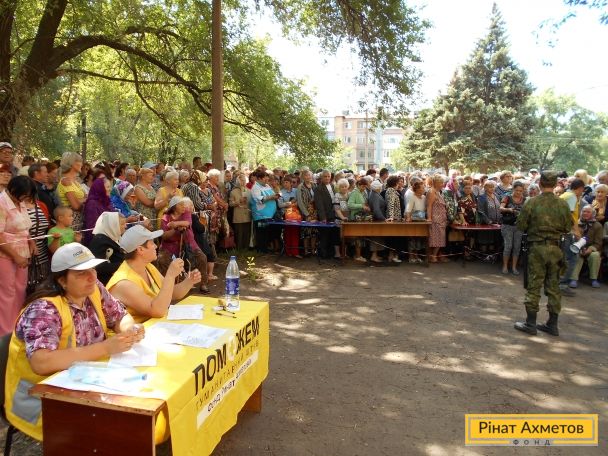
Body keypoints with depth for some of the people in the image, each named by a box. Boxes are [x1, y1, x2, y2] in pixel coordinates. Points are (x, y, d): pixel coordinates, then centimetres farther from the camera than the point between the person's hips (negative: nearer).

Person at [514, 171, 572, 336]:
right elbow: (568, 228, 3)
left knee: (534, 285, 4)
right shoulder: (563, 204, -4)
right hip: (556, 248, 3)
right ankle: (552, 324, 19)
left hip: (537, 247, -3)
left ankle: (530, 323, 8)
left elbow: (521, 225, -7)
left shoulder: (532, 203, -12)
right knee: (553, 286, 11)